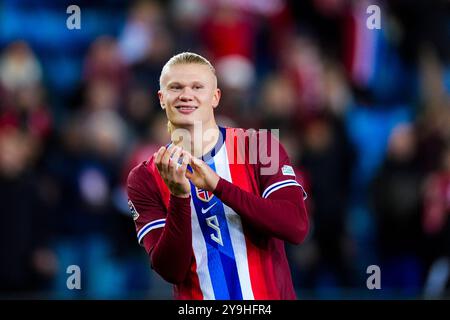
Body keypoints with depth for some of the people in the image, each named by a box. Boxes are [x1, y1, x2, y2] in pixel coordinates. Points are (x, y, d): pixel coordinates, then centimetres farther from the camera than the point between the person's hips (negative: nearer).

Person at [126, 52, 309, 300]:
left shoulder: (260, 145, -2)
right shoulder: (144, 179, 0)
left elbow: (296, 227, -15)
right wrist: (179, 197, -23)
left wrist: (218, 185, -23)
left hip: (270, 296, 0)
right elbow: (170, 270, -9)